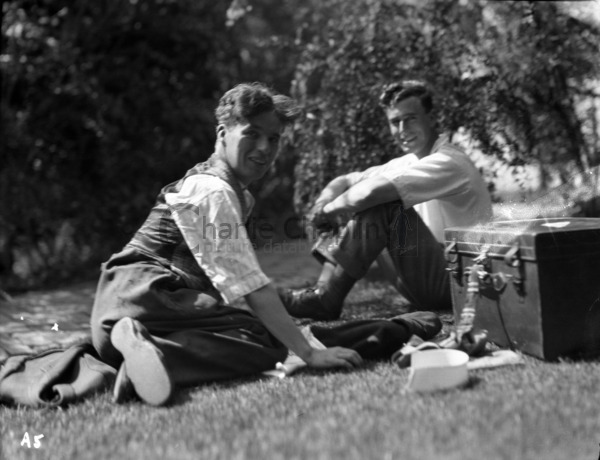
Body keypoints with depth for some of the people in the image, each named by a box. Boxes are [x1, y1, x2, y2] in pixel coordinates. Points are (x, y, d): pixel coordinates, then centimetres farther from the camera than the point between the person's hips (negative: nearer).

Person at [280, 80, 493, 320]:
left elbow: (374, 191, -32)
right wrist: (326, 199, -13)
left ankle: (325, 300, -24)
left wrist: (331, 209, -16)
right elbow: (347, 181, 10)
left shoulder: (449, 163, -18)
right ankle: (323, 288, -7)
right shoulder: (409, 162, 11)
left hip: (457, 284, -9)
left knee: (383, 205, -25)